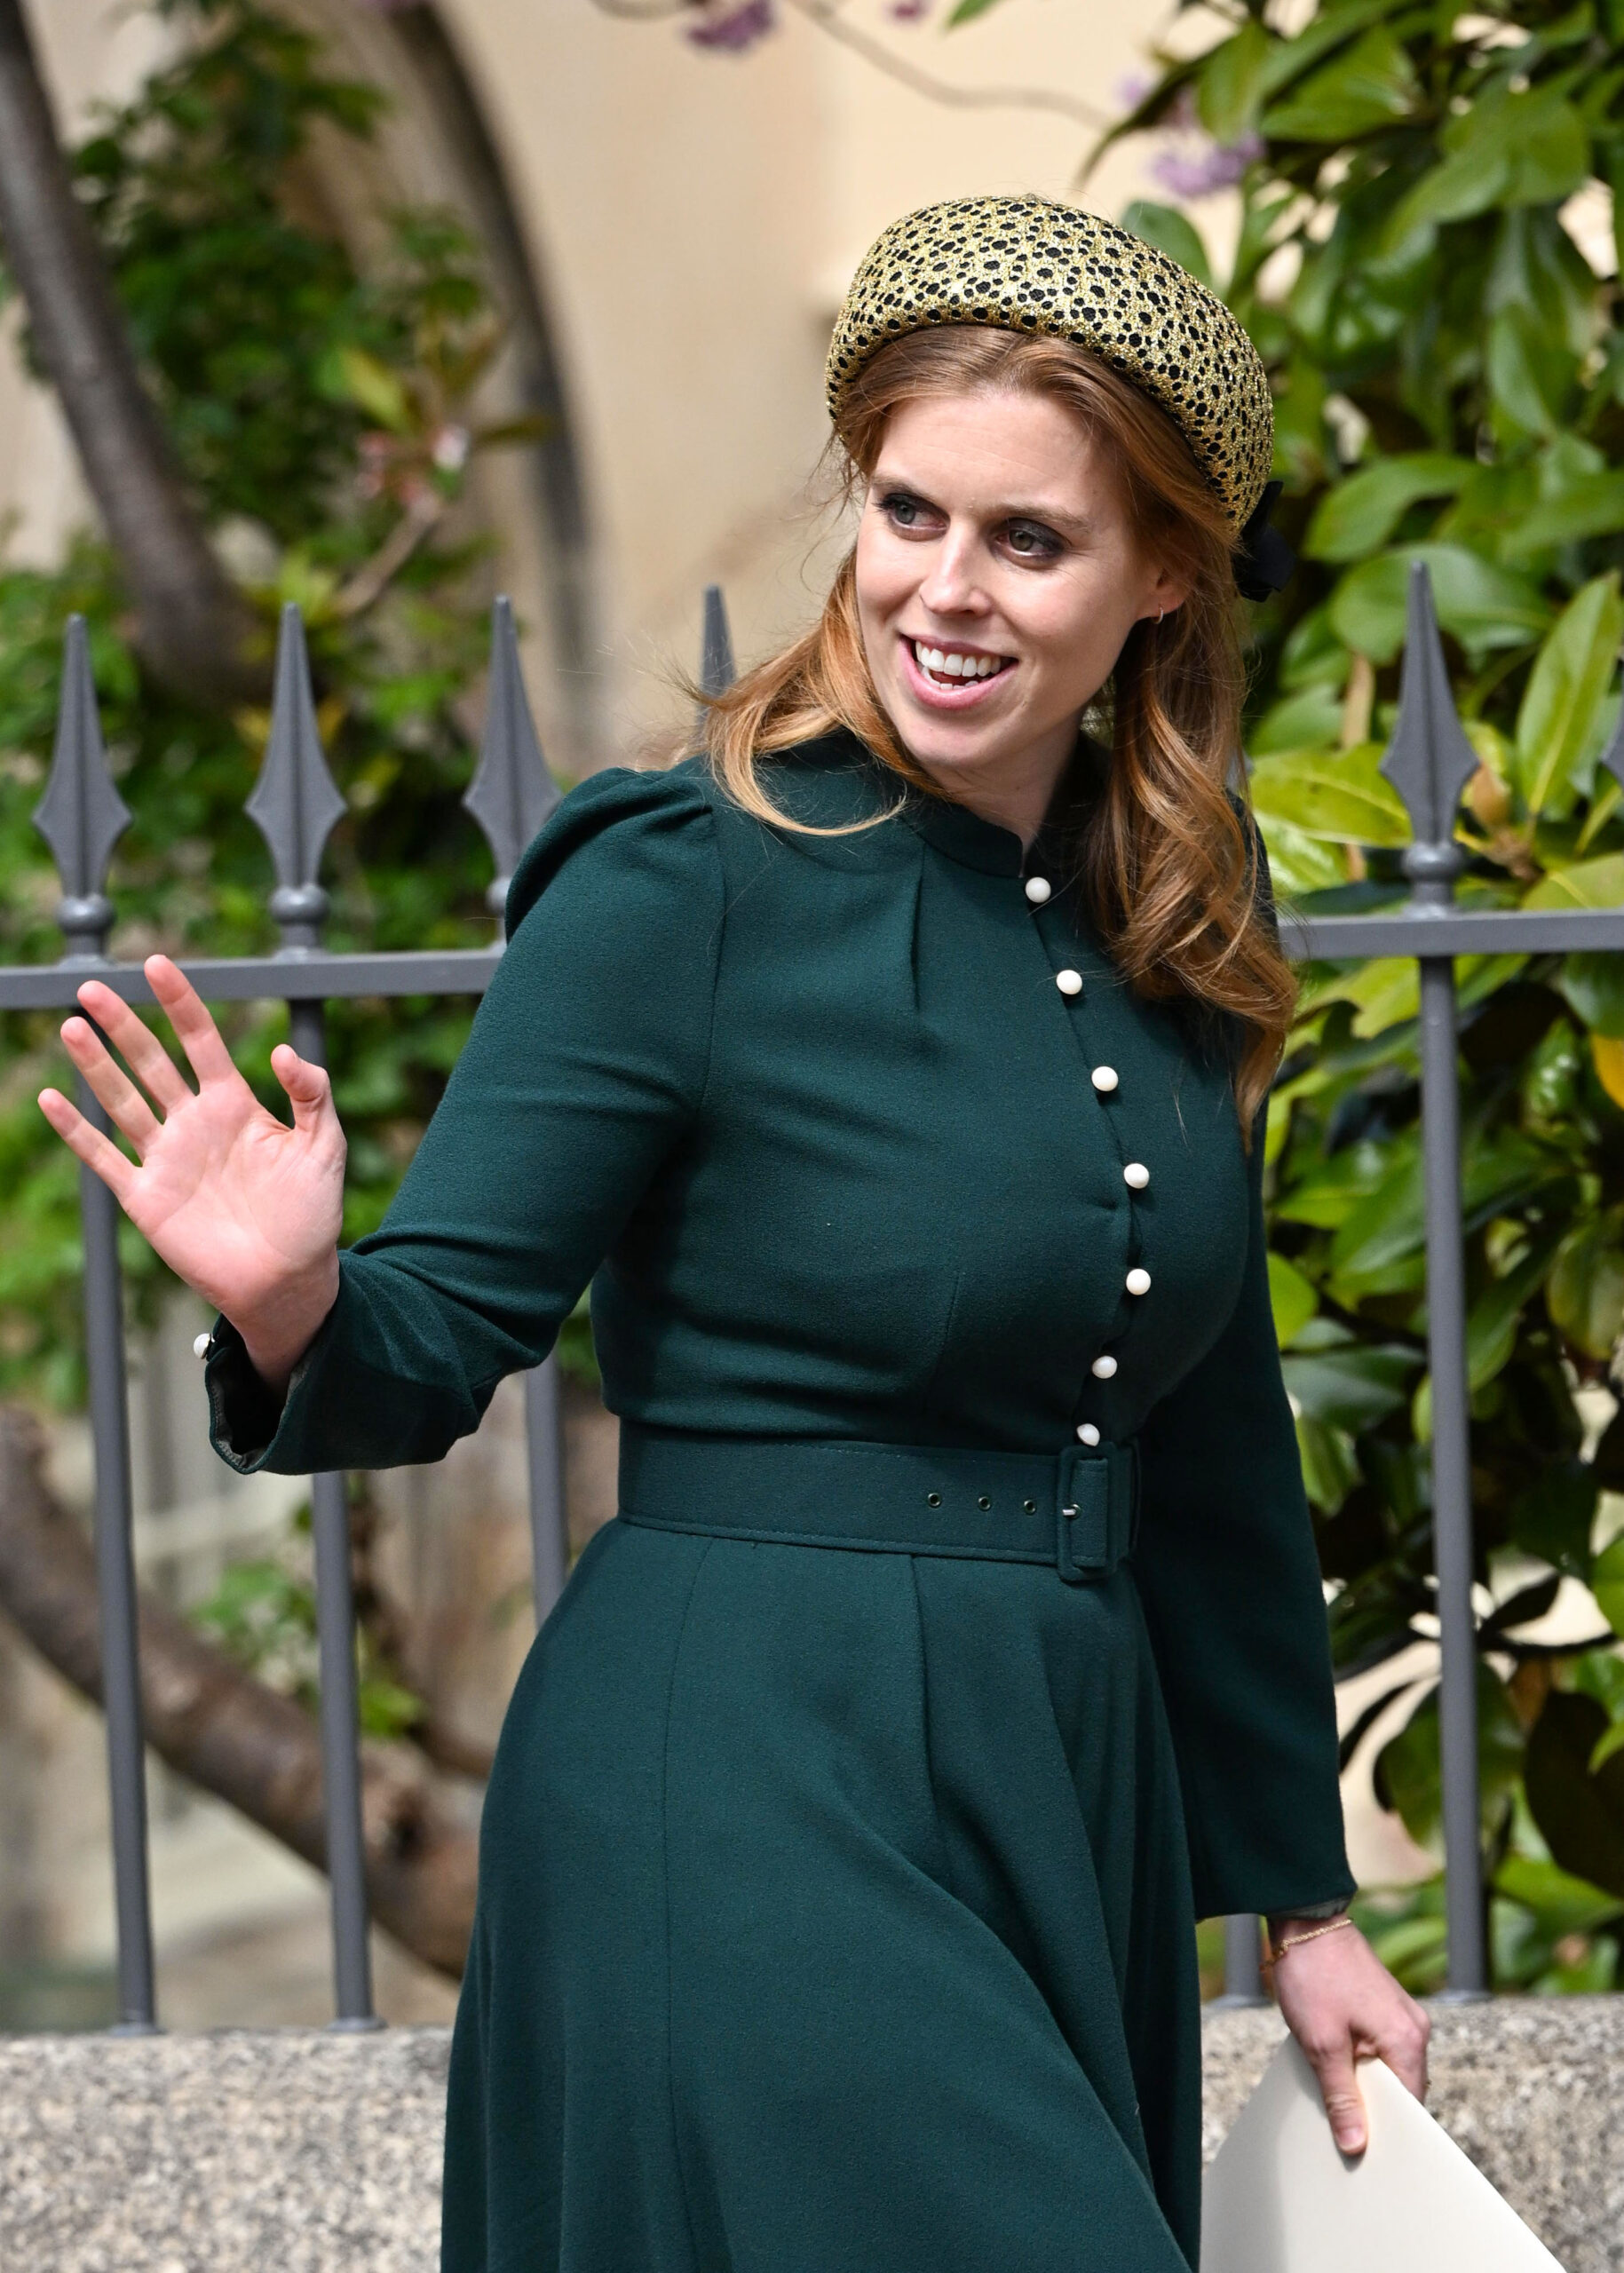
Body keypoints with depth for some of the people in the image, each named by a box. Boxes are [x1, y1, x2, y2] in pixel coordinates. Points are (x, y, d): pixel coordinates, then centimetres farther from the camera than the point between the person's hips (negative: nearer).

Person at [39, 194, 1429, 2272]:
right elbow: (434, 1345, -9)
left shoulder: (1174, 923, 7)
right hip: (745, 1802, -7)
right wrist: (290, 1308, -33)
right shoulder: (686, 890, -11)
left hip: (1077, 1801, 7)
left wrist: (1301, 1898, 19)